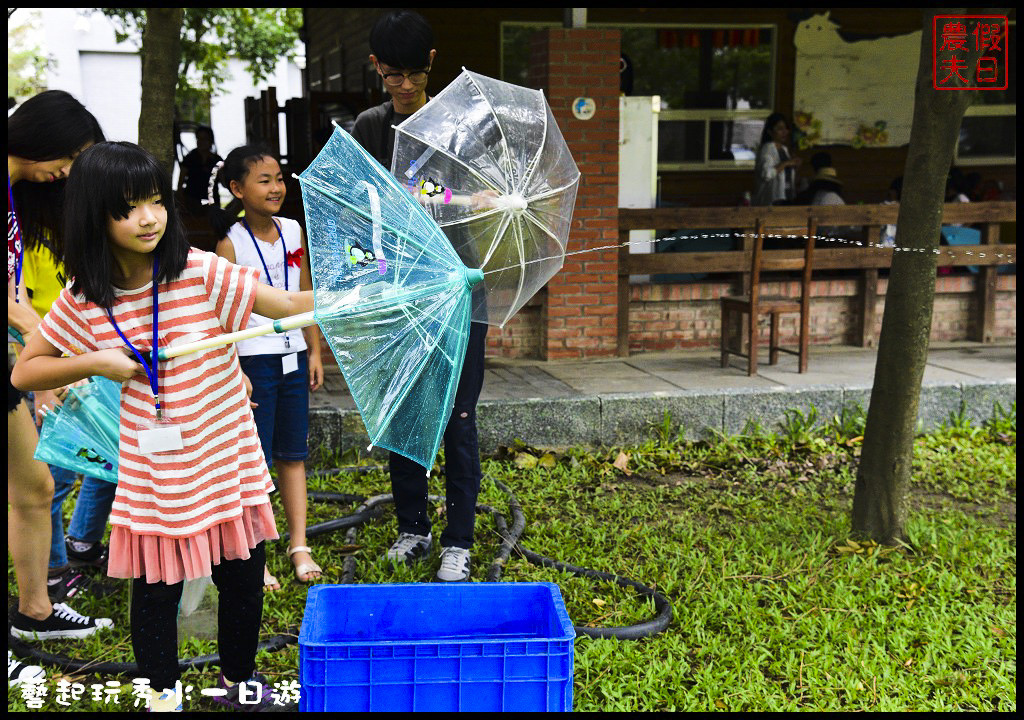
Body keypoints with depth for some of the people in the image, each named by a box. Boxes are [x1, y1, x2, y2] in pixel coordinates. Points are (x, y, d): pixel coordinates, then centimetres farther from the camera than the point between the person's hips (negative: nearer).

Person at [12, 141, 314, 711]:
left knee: (243, 579, 13)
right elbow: (25, 372, 5)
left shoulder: (200, 273, -12)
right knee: (156, 590, 11)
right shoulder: (84, 301, -5)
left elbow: (284, 303, -20)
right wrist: (96, 363, -10)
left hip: (228, 464, 0)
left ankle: (238, 680, 39)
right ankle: (163, 693, 37)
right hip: (151, 477, 0)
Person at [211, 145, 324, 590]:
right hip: (253, 358, -5)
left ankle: (299, 546, 18)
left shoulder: (294, 231, 7)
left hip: (292, 356, 5)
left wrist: (314, 352, 12)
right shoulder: (231, 242, -8)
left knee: (293, 454, 10)